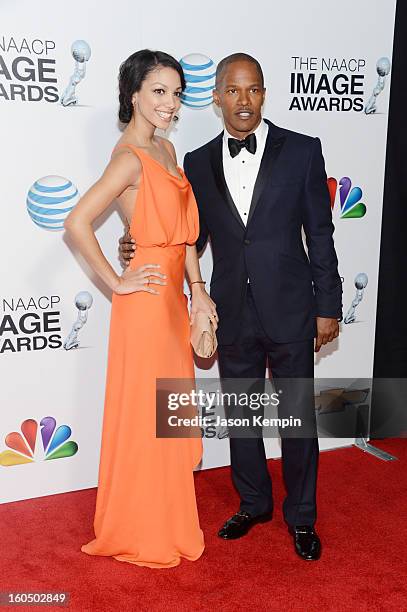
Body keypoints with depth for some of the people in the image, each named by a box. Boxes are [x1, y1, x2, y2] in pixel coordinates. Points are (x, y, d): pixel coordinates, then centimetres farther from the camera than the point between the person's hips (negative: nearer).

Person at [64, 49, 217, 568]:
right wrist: (116, 284, -16)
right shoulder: (130, 157, -16)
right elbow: (77, 223, -25)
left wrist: (196, 287, 7)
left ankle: (164, 516, 37)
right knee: (145, 413, 4)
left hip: (173, 295, 9)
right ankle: (140, 532, 23)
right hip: (146, 299, -9)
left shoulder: (166, 149, 11)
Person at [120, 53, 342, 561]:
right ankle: (254, 503, 39)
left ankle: (301, 516, 31)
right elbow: (193, 236, 8)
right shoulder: (199, 163, 3)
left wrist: (328, 306, -3)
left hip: (290, 310, -2)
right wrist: (140, 249, -9)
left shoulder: (301, 151, -4)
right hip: (233, 314, 3)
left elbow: (319, 234, -2)